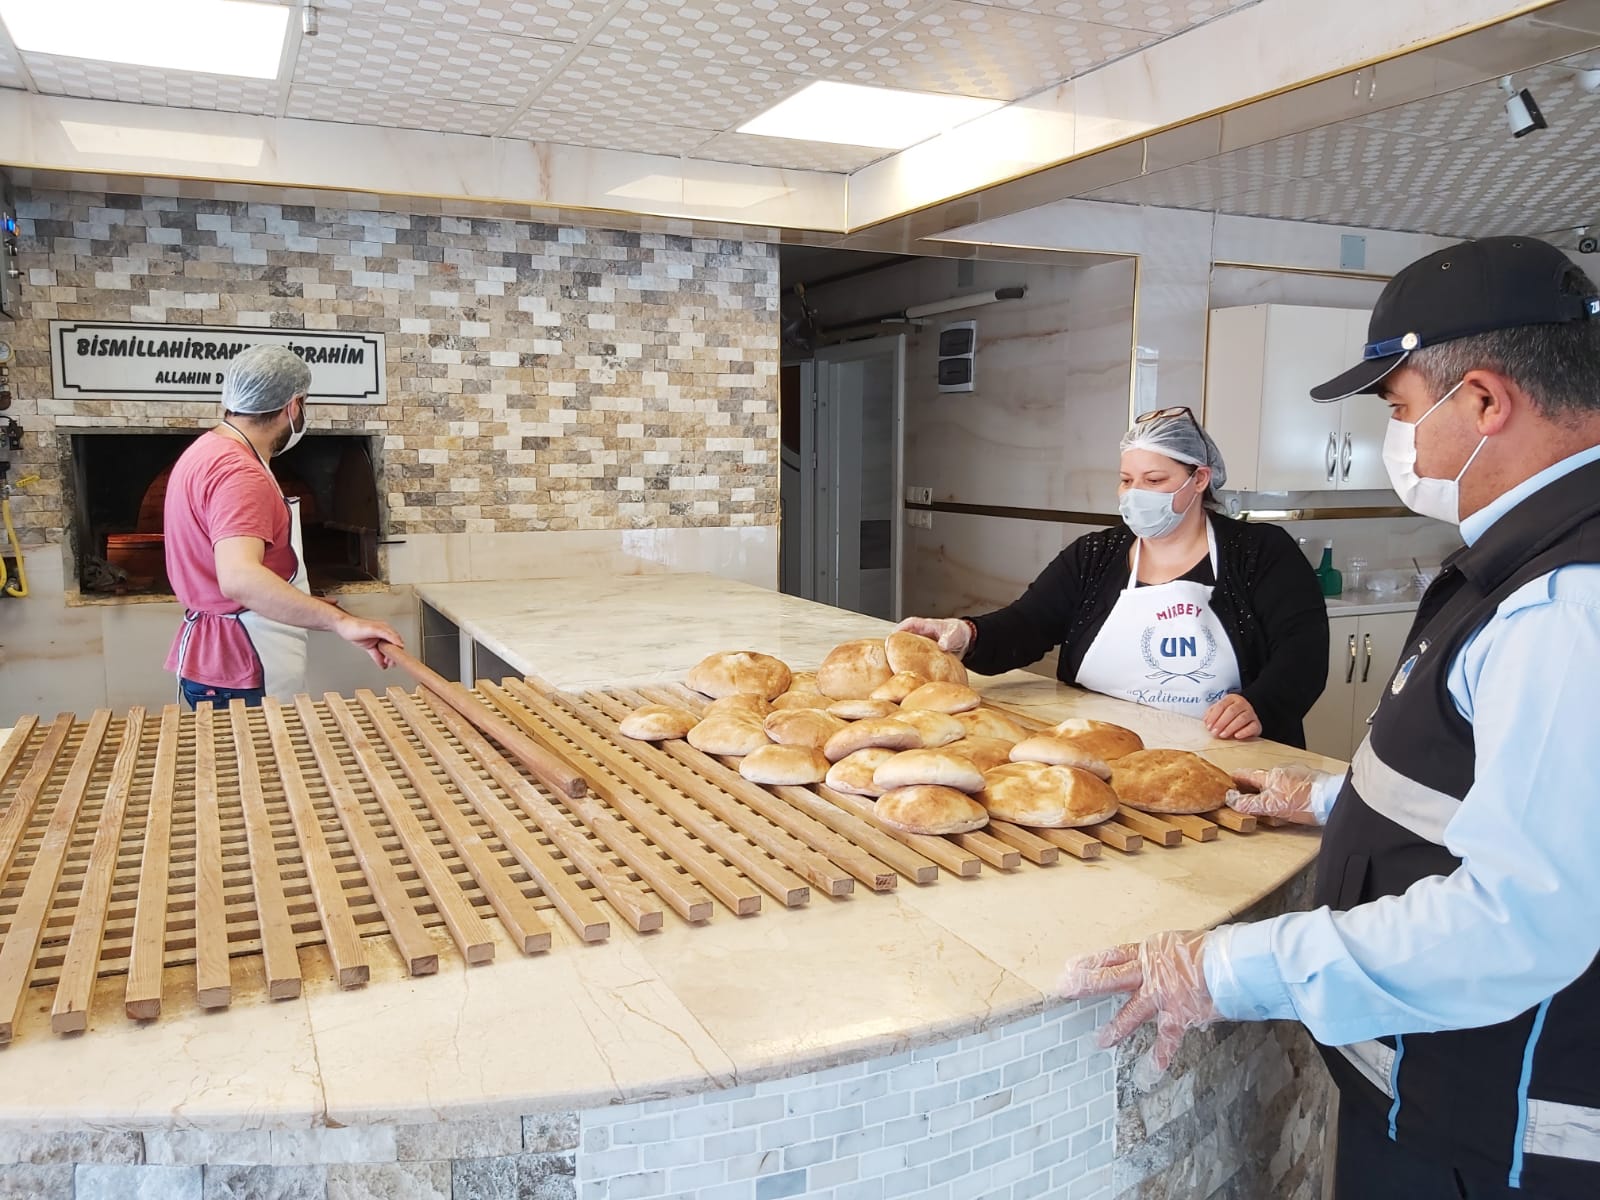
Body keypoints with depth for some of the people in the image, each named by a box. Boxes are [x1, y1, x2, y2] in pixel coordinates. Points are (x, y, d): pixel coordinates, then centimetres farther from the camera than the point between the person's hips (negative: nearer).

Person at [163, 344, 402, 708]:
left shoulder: (209, 450, 12)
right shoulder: (239, 473, -22)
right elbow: (240, 578, -38)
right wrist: (340, 620, -41)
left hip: (217, 661, 10)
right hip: (239, 677, -10)